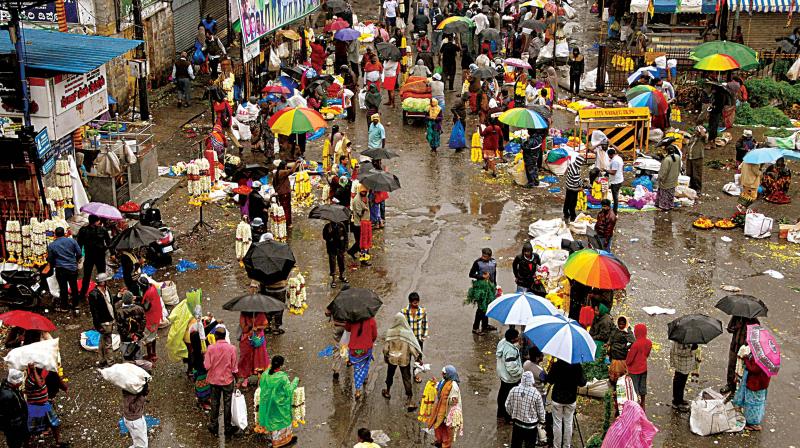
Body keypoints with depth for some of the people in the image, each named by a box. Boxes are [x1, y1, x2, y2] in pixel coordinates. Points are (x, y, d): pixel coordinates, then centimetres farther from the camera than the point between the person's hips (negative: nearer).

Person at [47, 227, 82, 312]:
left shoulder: (51, 245, -5)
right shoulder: (72, 241, -4)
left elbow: (50, 259, 2)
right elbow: (79, 253, -2)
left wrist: (53, 266, 23)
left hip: (60, 270, -1)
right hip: (73, 268, 1)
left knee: (63, 288, 9)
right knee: (74, 287, 15)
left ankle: (63, 306, 17)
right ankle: (75, 305, 25)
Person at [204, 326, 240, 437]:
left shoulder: (211, 348, -15)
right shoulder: (231, 348, -14)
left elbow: (207, 366, -14)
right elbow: (234, 367, -9)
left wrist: (204, 360, 6)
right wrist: (236, 378, 6)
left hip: (214, 380, 1)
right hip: (228, 380, 0)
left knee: (214, 404, 16)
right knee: (228, 404, 11)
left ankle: (213, 427, 26)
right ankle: (228, 428, 19)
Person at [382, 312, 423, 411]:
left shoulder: (390, 331, -12)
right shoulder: (408, 332, -14)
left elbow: (386, 346, -6)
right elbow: (413, 345, -15)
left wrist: (385, 356, 9)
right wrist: (418, 355, -6)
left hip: (392, 358, 1)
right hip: (405, 359, -1)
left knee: (390, 375, 25)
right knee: (406, 378, 4)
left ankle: (387, 392, 46)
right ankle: (409, 401, -2)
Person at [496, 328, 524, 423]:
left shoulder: (502, 342, -7)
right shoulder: (511, 351, -36)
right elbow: (512, 368, -34)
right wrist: (520, 372, -16)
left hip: (502, 374, 9)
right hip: (511, 379, -9)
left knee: (502, 394, 26)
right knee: (509, 398, 10)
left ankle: (500, 413, 45)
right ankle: (509, 418, 27)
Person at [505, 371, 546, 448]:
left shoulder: (514, 390, -14)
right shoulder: (536, 394, -22)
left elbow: (508, 406, -3)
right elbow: (540, 411, -10)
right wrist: (542, 421, 10)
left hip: (517, 424, 2)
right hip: (531, 426, -2)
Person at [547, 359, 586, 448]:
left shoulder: (556, 365, -14)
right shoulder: (577, 366, -11)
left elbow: (549, 380, -6)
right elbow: (582, 383, -6)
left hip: (557, 398, -1)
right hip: (571, 399, 1)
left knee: (557, 423, 7)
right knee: (568, 423, 11)